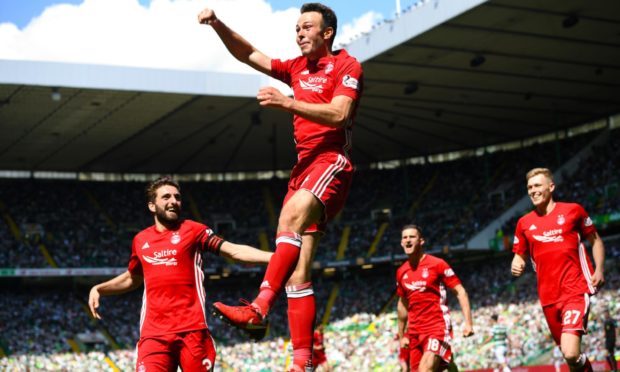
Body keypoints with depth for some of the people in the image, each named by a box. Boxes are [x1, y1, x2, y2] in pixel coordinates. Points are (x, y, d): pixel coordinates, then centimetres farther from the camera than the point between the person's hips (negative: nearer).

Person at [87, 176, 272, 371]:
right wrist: (98, 289, 23)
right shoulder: (141, 240, 15)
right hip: (154, 333, 2)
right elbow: (132, 279, 33)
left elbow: (234, 250, -4)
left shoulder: (192, 230, 5)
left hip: (192, 330, -2)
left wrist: (275, 257, -15)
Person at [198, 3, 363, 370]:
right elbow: (250, 55, 24)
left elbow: (339, 114, -14)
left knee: (291, 215, -38)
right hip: (304, 166, 7)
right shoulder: (298, 68, 22)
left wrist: (288, 103, -22)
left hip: (332, 163, -7)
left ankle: (258, 310, -48)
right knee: (297, 272, -3)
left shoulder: (347, 65, 1)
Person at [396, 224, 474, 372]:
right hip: (415, 332, 6)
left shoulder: (437, 264, -6)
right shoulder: (401, 272, 10)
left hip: (438, 327, -6)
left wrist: (468, 322, -16)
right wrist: (402, 335, 23)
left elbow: (460, 292, -6)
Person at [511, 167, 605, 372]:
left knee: (571, 354, -22)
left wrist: (599, 270, -3)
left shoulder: (573, 210, 2)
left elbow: (596, 241, 12)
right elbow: (520, 255, 19)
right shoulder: (524, 223, 9)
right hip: (548, 297, 4)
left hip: (575, 291, -4)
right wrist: (516, 265, -5)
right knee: (569, 354, 9)